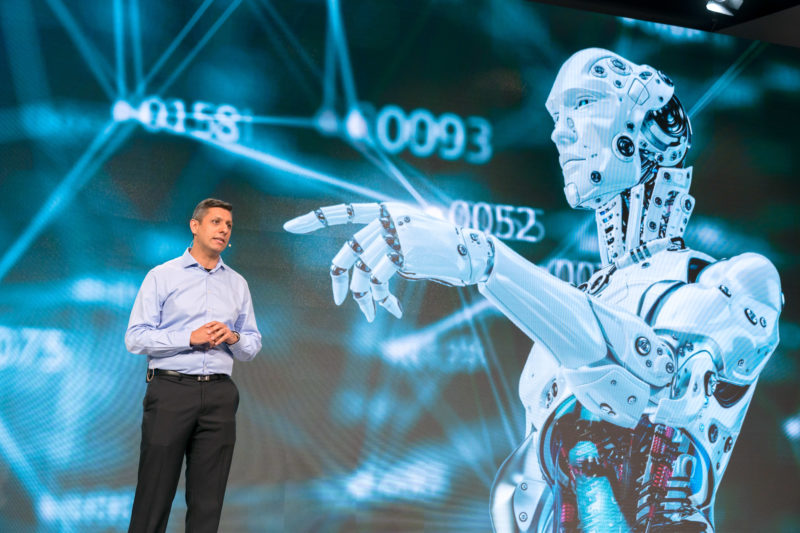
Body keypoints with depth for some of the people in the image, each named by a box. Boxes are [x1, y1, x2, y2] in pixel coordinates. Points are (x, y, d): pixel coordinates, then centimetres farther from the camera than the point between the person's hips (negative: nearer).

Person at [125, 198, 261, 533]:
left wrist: (233, 338, -6)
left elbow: (253, 345, 16)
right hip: (171, 390, -3)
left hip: (219, 395, 4)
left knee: (207, 501, 3)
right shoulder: (162, 276, 5)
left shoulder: (237, 284, 16)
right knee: (154, 496, -4)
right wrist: (191, 338, -13)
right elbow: (135, 338, -4)